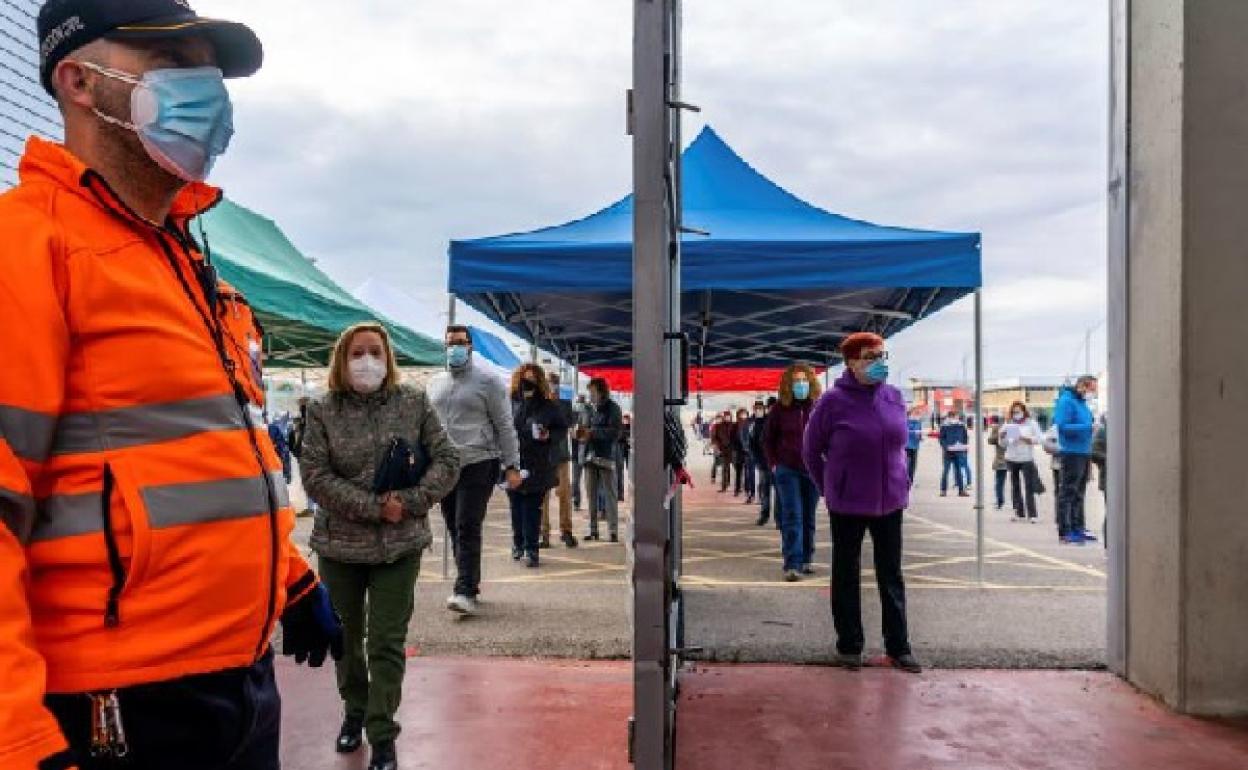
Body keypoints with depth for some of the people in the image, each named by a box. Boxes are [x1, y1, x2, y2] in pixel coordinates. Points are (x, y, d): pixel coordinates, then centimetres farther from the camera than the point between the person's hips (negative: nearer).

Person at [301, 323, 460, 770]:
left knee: (387, 642, 1)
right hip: (339, 544, 1)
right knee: (346, 637, 18)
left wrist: (411, 501, -17)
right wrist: (374, 507, -19)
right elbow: (315, 476, -11)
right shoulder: (323, 411, -4)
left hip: (400, 545, -1)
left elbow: (447, 460, -3)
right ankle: (355, 712, 40)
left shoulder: (414, 404, -2)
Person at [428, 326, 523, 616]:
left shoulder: (487, 381, -2)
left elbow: (504, 425, -4)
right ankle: (469, 583, 22)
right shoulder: (435, 383, 15)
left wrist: (512, 466, -8)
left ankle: (466, 592, -11)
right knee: (455, 529, 10)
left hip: (478, 464, -6)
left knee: (467, 529, -11)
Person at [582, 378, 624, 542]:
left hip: (606, 456, -6)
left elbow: (615, 432, -11)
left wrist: (593, 432, -14)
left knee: (609, 494, -4)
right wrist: (584, 433, 0)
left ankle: (613, 531, -2)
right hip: (590, 455, 6)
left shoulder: (613, 408, -3)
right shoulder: (591, 408, 14)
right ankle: (593, 530, 13)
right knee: (591, 494, 7)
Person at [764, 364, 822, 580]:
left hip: (812, 471, 2)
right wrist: (773, 463, 1)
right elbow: (768, 438, 7)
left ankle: (806, 559, 25)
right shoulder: (780, 409, -2)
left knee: (808, 518, 11)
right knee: (792, 517, -7)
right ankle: (792, 564, -8)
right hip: (787, 470, -2)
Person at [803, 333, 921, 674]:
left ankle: (898, 646, 23)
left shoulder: (894, 397, 0)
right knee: (847, 575, 10)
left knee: (891, 575, 12)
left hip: (890, 501, 4)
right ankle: (849, 646, 23)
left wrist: (899, 480, 10)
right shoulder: (834, 401, -13)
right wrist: (828, 488, 2)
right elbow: (811, 450, -2)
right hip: (847, 504, -4)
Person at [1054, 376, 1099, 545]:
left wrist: (1093, 424, 6)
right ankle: (1064, 532, -4)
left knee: (1078, 493, 16)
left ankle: (1077, 528, 25)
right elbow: (1063, 426, -21)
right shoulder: (1066, 401, -13)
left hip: (1084, 453, 10)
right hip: (1072, 453, -10)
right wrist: (1088, 427, -22)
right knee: (1068, 492, -6)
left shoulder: (1082, 402, 15)